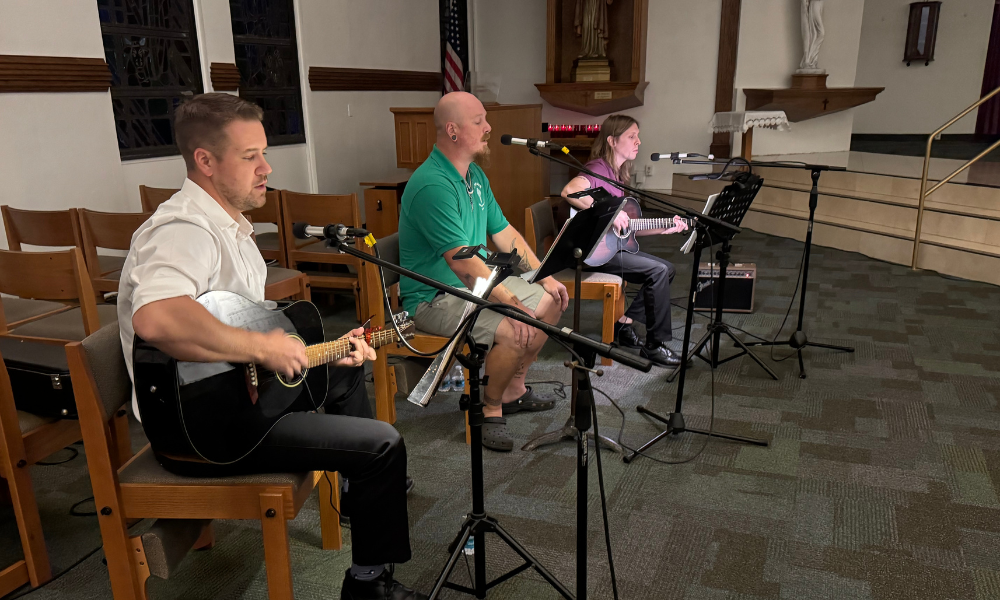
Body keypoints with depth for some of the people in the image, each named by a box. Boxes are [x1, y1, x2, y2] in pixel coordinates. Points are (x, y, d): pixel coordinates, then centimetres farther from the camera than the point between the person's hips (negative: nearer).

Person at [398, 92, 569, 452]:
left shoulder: (475, 175, 8)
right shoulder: (432, 185, -25)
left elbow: (504, 233, 12)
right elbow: (463, 263, -31)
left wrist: (545, 278, 4)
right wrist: (513, 305, -32)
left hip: (478, 282, 10)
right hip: (435, 297, -10)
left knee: (552, 301, 9)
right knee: (516, 332, -29)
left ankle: (514, 390, 21)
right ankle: (491, 408, -2)